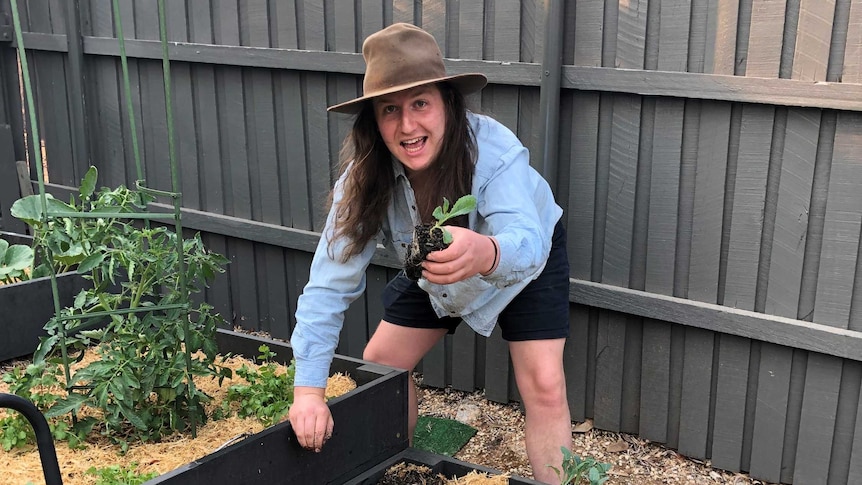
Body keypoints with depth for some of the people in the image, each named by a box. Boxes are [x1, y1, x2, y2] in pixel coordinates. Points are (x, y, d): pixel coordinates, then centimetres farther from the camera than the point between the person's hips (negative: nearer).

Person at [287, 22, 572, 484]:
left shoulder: (494, 151, -39)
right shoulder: (365, 174, -28)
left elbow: (526, 242, -55)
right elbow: (331, 282, -29)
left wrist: (485, 254, -80)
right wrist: (308, 390, -36)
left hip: (526, 261, -3)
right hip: (432, 272, 4)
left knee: (544, 387, -15)